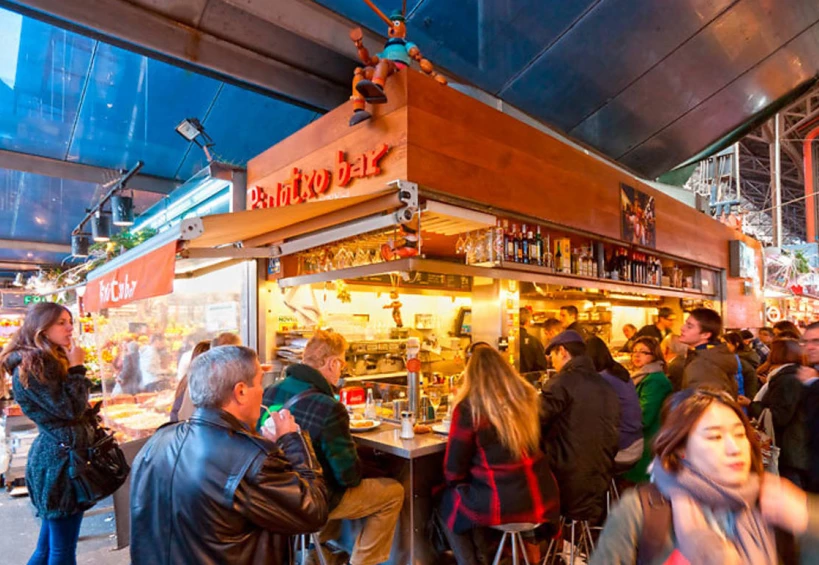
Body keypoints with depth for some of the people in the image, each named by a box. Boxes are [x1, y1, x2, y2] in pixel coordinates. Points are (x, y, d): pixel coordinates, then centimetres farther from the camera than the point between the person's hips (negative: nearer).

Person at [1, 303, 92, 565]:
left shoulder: (48, 361, 13)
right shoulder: (32, 367, -16)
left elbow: (75, 408, 19)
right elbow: (70, 410, -20)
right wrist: (77, 368, -15)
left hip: (59, 455, 10)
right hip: (59, 459, -10)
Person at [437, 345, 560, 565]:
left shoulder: (469, 407, -13)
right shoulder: (527, 397, 3)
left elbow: (453, 469, -4)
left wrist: (456, 486, 16)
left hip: (501, 505, -6)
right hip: (542, 498, 6)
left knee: (446, 503, 23)